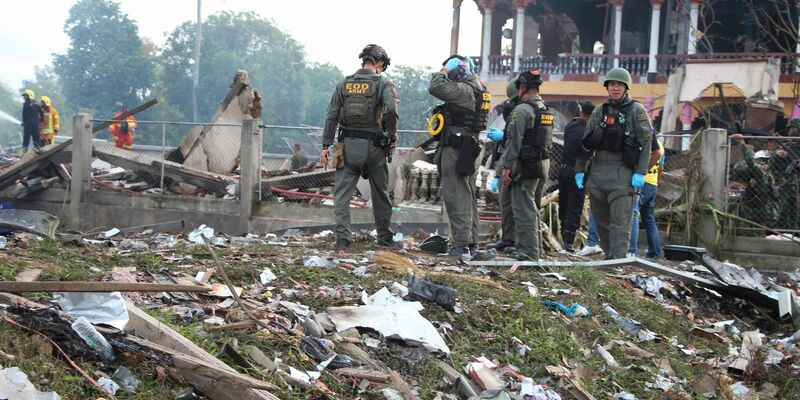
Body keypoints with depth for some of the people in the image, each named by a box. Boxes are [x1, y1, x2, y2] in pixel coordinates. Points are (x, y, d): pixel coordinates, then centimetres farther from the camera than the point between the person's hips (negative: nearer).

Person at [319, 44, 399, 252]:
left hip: (348, 145, 2)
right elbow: (391, 109, -21)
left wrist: (326, 145, 8)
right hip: (373, 146, -2)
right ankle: (385, 237, 25)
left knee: (342, 193, 4)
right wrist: (392, 133, -5)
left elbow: (331, 116, 5)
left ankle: (342, 238, -6)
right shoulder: (383, 83, -4)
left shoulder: (344, 84, 8)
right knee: (380, 194, 13)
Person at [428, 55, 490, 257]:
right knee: (468, 196, 13)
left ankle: (460, 243, -9)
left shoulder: (464, 89, -15)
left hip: (456, 148, -10)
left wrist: (444, 71, -10)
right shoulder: (479, 89, 16)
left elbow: (435, 88, -24)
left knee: (456, 196, -8)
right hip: (470, 147, 10)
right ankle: (472, 243, 19)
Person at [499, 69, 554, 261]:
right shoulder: (546, 110, 13)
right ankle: (532, 247, 24)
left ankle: (529, 250, -5)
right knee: (530, 206, 17)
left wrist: (507, 166, -15)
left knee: (523, 207, -5)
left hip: (523, 166, -9)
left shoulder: (522, 110, -15)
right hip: (538, 164, 9)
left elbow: (515, 141, -18)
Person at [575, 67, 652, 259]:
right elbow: (586, 144, 18)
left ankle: (618, 260, -14)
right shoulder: (599, 111, 15)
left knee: (620, 222, -10)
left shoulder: (636, 111, 1)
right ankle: (609, 256, 18)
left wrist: (640, 173, -14)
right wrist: (579, 169, 13)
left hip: (622, 174, -5)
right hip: (597, 173, 6)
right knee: (601, 220, 8)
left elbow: (645, 143, -6)